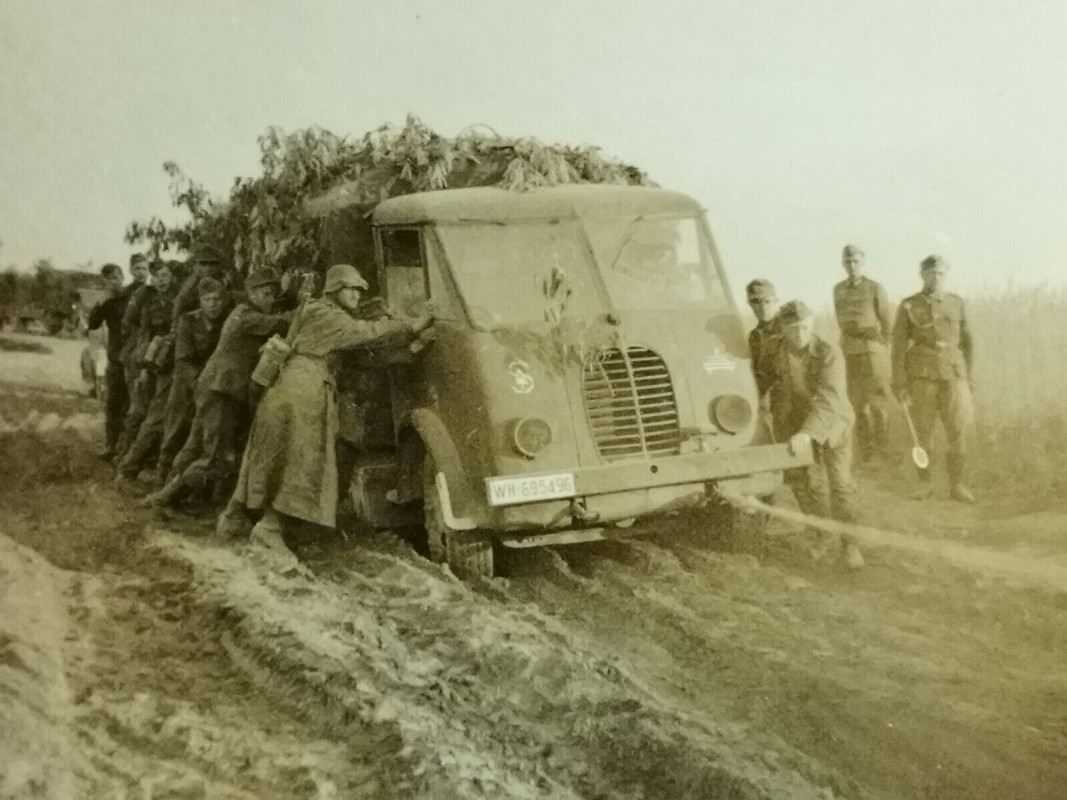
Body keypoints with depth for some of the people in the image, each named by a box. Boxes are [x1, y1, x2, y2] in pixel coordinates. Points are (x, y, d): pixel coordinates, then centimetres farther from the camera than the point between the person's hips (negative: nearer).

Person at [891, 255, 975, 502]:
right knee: (923, 431, 4)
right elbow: (899, 347, -2)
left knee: (956, 430, -4)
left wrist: (968, 376, 10)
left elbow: (966, 341, 13)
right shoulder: (908, 306, 0)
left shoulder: (957, 303, 8)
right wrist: (900, 384, -7)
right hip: (921, 374, -2)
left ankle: (957, 485, 5)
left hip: (953, 373, 2)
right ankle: (924, 482, 18)